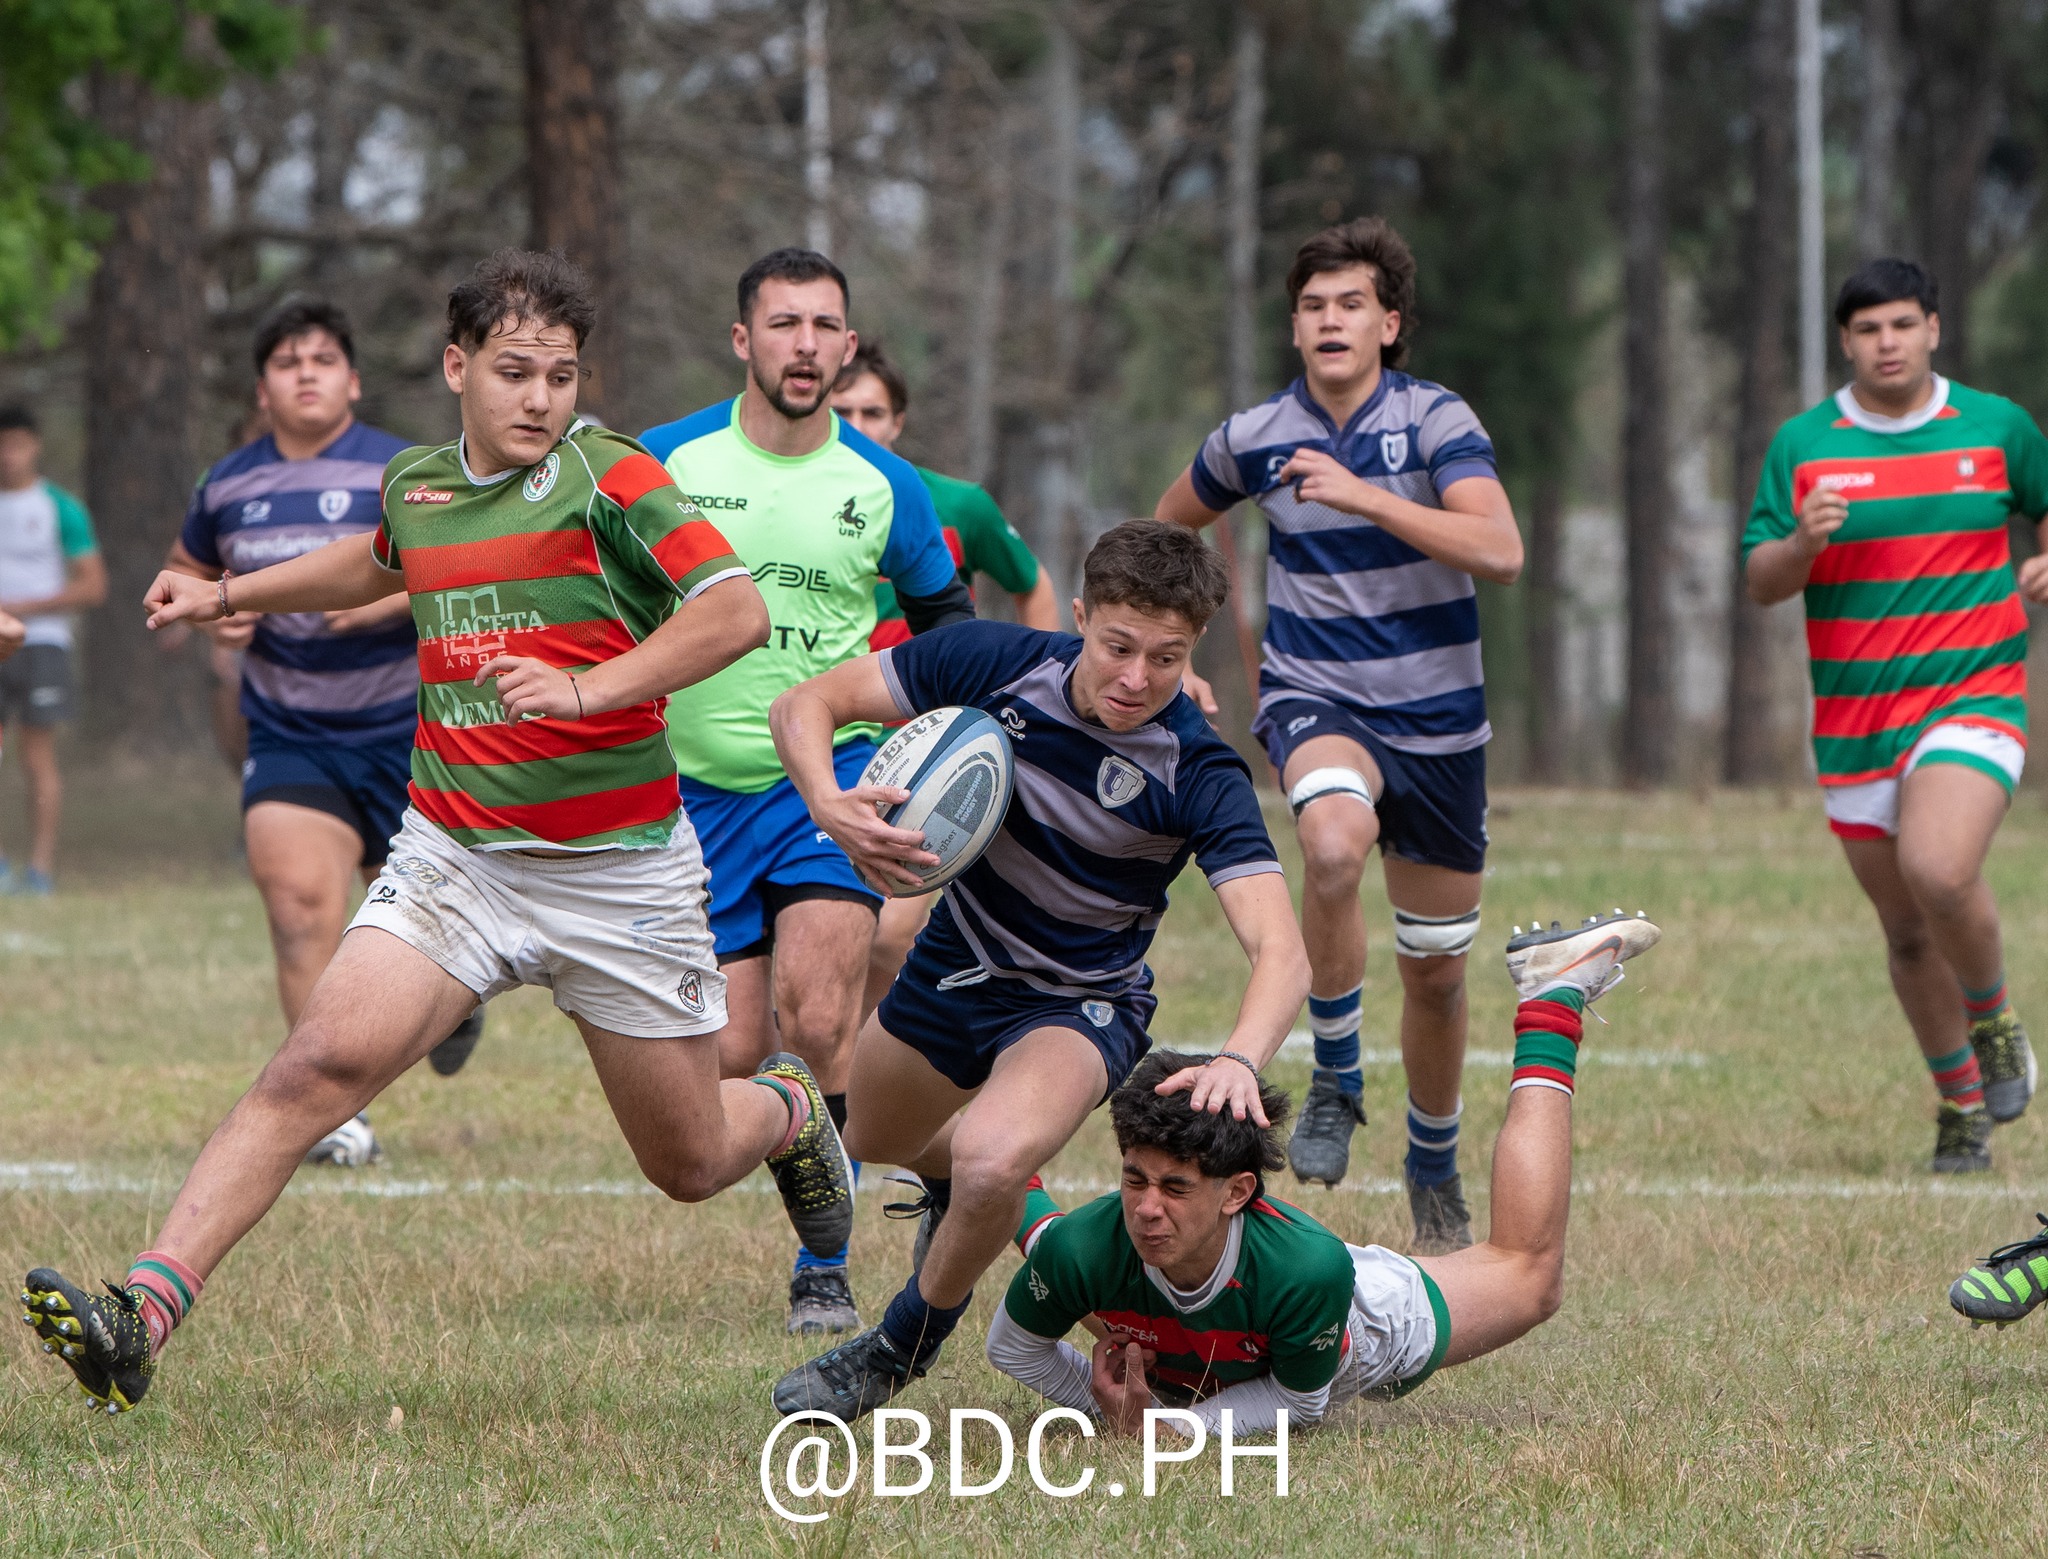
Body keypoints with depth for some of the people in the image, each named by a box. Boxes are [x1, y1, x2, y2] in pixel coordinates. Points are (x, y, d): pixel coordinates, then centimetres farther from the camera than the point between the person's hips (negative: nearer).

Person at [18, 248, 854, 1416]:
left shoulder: (609, 476, -11)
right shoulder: (415, 484, 6)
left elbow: (738, 613, -23)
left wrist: (590, 686, -33)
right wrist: (227, 594, 29)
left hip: (618, 869, -3)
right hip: (451, 858, 3)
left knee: (690, 1164, 10)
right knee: (323, 1062, -20)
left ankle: (791, 1113, 47)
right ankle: (145, 1312, -27)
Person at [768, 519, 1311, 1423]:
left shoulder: (1197, 775, -29)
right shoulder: (993, 662, -21)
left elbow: (1280, 952, -36)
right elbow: (806, 705, -14)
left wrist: (1239, 1059, -57)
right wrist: (829, 805, -36)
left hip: (1077, 1007, -5)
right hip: (952, 966, 5)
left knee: (992, 1159, -33)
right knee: (872, 1145, 27)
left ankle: (902, 1349, -4)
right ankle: (953, 1183, 65)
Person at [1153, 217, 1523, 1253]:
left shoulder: (1437, 421, -8)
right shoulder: (1255, 439, 1)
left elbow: (1500, 552, -24)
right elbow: (1169, 525, 23)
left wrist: (1364, 496, -29)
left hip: (1437, 720, 0)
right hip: (1314, 700, 0)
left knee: (1436, 970, 9)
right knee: (1333, 842, -36)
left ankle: (1433, 1165, 35)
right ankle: (1334, 1080, -19)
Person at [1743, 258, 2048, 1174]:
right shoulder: (1803, 445, 2)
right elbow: (1760, 582, 1)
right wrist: (1802, 542, -20)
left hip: (1973, 697, -2)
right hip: (1854, 722, 3)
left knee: (1939, 873, -27)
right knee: (1907, 934, 8)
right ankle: (1960, 1103, 27)